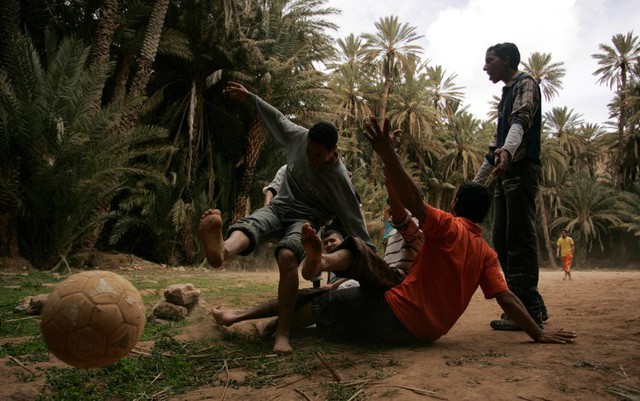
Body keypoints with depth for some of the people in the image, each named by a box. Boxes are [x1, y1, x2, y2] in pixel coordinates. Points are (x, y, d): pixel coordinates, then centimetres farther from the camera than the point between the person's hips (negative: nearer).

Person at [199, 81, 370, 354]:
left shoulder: (339, 179, -19)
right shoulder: (299, 137, -7)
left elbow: (354, 223, -14)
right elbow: (277, 118, 12)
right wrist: (249, 97, 18)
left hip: (306, 218, -3)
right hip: (279, 207, 4)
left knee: (287, 255, -39)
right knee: (248, 225, -35)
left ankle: (283, 333, -38)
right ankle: (222, 250, -73)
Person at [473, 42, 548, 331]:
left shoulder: (525, 84, 1)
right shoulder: (507, 94, 28)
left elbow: (521, 120, -22)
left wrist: (508, 150, -42)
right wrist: (477, 183, 26)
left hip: (521, 169, -9)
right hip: (505, 172, 9)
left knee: (520, 239, -11)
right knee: (501, 240, 7)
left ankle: (527, 310, -7)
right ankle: (532, 305, 15)